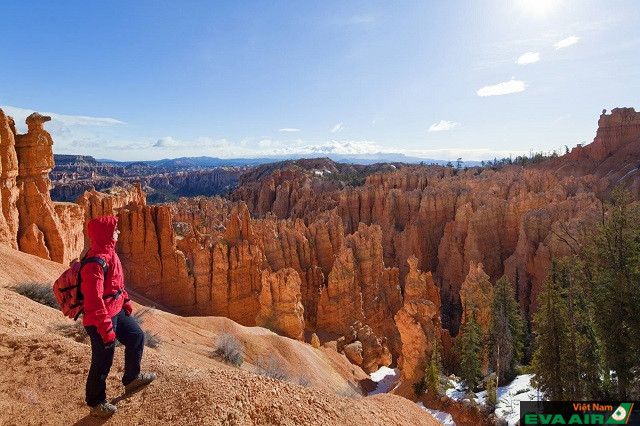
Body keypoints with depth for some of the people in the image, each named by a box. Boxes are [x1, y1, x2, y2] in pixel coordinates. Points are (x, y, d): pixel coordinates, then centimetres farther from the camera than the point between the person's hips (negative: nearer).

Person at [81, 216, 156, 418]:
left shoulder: (109, 253, 3)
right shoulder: (96, 263, -28)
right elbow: (94, 299, -28)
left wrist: (126, 301, 21)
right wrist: (106, 328, -23)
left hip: (117, 311, 10)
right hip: (102, 318, -10)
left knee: (136, 337, 21)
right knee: (102, 361, 6)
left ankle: (132, 378, 41)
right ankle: (96, 404, 28)